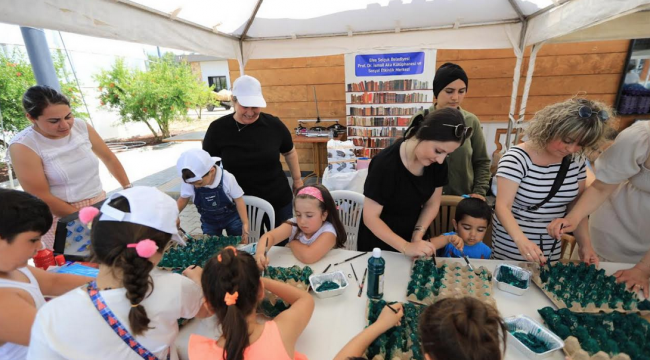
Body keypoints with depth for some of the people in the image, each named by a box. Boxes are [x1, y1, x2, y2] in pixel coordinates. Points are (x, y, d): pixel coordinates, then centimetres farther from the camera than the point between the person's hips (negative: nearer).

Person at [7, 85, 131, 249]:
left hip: (100, 205, 4)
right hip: (62, 218, -3)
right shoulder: (23, 146, -14)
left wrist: (128, 187, 1)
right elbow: (42, 197, -14)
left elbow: (109, 158, 8)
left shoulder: (81, 127, -3)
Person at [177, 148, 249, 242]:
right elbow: (183, 199, -1)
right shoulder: (188, 182, -21)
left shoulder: (227, 178, -29)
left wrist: (245, 224, -17)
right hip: (209, 222, 3)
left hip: (231, 218, -2)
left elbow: (238, 200, -18)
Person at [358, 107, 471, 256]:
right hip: (379, 242, -4)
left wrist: (418, 234, -14)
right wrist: (406, 247, -30)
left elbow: (432, 204, -1)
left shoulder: (437, 162, -14)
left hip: (412, 237, 5)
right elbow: (370, 217, -24)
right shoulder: (385, 163, -30)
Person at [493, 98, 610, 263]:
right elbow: (502, 206, -28)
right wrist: (521, 239, -43)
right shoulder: (517, 159, -21)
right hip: (512, 243, -5)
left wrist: (586, 246, -6)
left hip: (552, 246, 6)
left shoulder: (576, 161, -2)